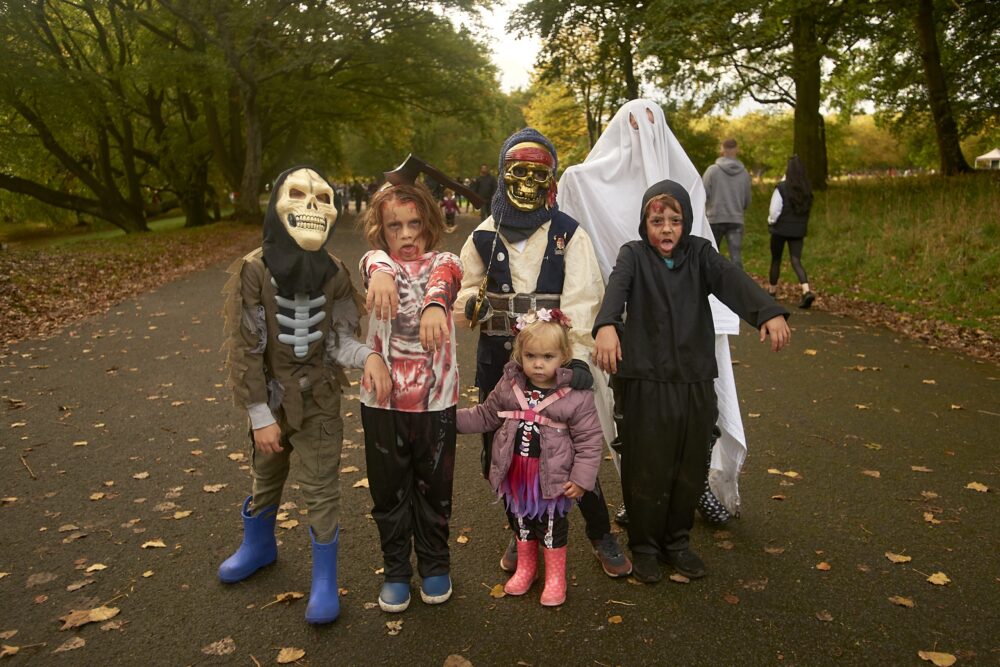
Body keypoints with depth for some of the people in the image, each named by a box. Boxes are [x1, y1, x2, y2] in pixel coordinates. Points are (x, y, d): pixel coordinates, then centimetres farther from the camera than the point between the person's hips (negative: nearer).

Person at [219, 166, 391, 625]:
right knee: (266, 479, 22)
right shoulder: (253, 270, -16)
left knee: (320, 490, 5)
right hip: (271, 399, 0)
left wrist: (367, 356, -30)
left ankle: (324, 581, 23)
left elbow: (338, 338, -8)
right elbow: (245, 348, -15)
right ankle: (258, 547, 51)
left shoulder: (333, 273, -10)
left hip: (319, 402, 0)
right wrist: (259, 414, -15)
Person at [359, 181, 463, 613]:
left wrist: (434, 304, -52)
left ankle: (434, 566, 37)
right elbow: (376, 260, -26)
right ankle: (396, 571, 34)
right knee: (388, 490, 13)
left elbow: (442, 280, -26)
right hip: (383, 399, 1)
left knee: (435, 487, 14)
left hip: (435, 398, 0)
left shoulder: (444, 263, -1)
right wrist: (381, 272, -53)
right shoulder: (376, 262, 0)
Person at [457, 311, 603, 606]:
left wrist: (581, 478, -14)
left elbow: (590, 440, -11)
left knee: (552, 527, 13)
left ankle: (555, 577, 35)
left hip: (552, 479, -4)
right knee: (520, 524, 22)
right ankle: (525, 568, 45)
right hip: (514, 475, 4)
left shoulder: (576, 395, -17)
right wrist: (454, 418, 2)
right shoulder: (508, 386, -5)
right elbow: (486, 416, 10)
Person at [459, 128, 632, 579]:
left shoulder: (569, 235, -1)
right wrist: (474, 302, -10)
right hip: (497, 359, 3)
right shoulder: (484, 237, 7)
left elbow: (582, 299, -11)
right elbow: (464, 288, 15)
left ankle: (601, 535, 24)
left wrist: (580, 354, -24)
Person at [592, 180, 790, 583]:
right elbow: (617, 286, -22)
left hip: (695, 380, 3)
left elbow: (732, 280, -13)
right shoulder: (633, 255, -1)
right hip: (647, 380, -3)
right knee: (647, 469, 5)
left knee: (690, 469, 13)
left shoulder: (699, 254, 6)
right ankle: (644, 546, 24)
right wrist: (606, 324, -44)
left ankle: (677, 541, 32)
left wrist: (769, 312, -32)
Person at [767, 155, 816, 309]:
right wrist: (803, 230, 14)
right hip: (798, 231, 4)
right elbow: (806, 211, 6)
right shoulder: (807, 190, 2)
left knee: (775, 260, 13)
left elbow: (774, 210, -13)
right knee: (796, 260, 1)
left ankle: (772, 289, 27)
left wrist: (771, 222, 3)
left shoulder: (782, 188, -14)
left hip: (781, 229, -4)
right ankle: (806, 290, -18)